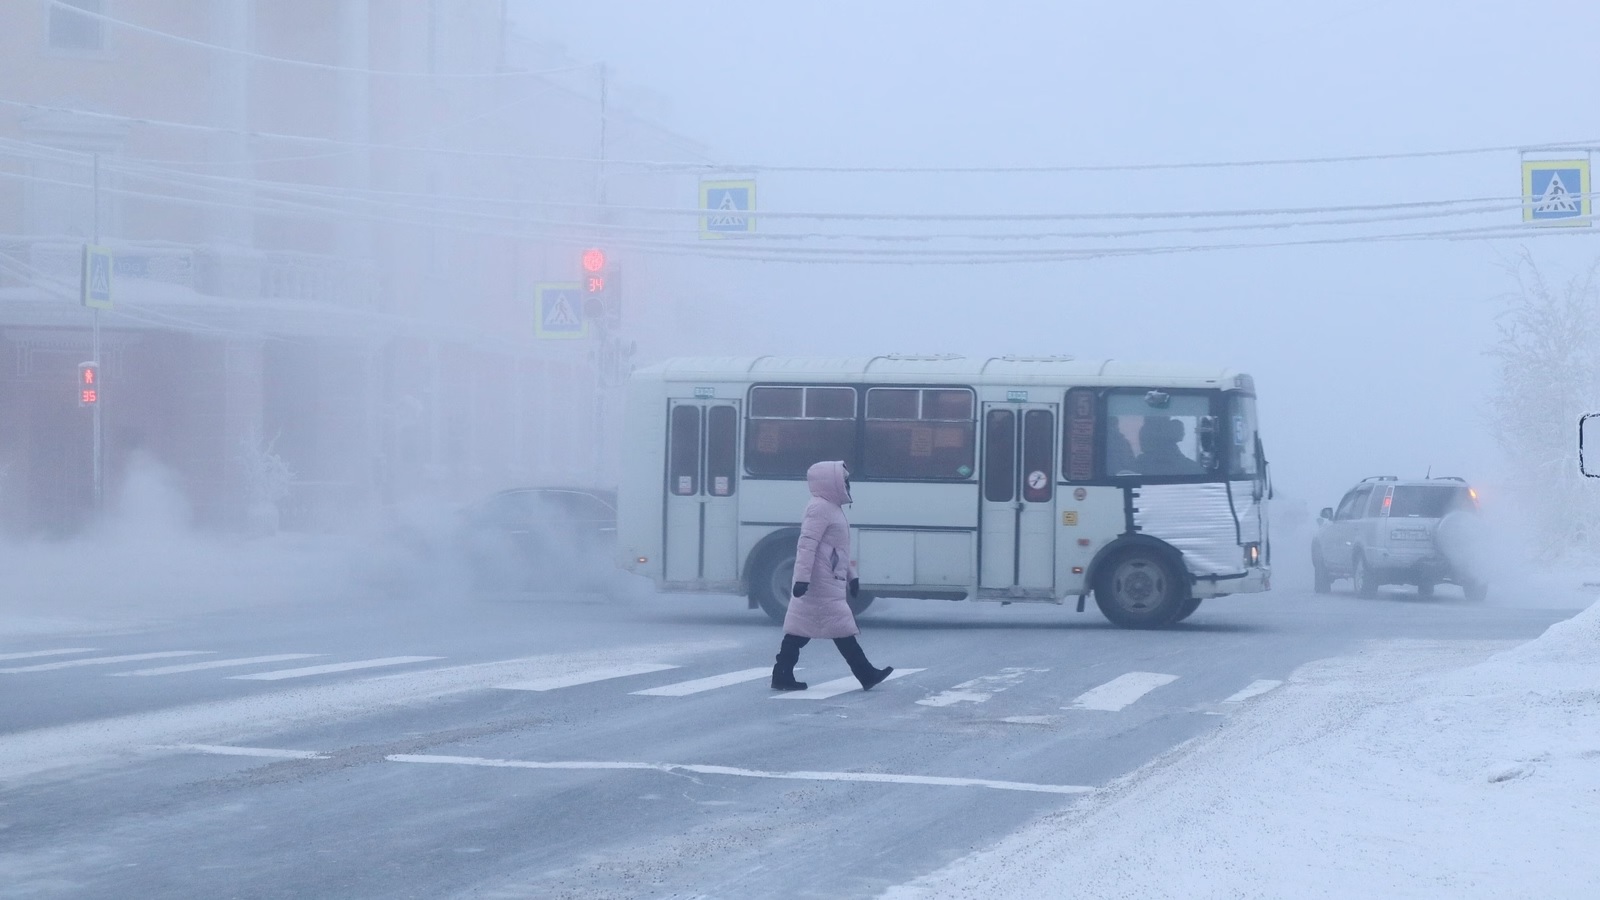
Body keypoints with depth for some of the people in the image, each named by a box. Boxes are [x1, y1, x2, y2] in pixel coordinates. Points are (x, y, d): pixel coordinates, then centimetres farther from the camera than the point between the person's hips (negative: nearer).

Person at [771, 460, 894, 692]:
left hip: (832, 582, 11)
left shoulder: (833, 508, 20)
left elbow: (840, 549, 27)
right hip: (822, 584, -11)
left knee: (801, 627, 8)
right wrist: (802, 577, -27)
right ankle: (866, 675, -2)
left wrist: (851, 575, 28)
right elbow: (807, 545, -22)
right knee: (841, 629, -6)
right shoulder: (820, 508, -14)